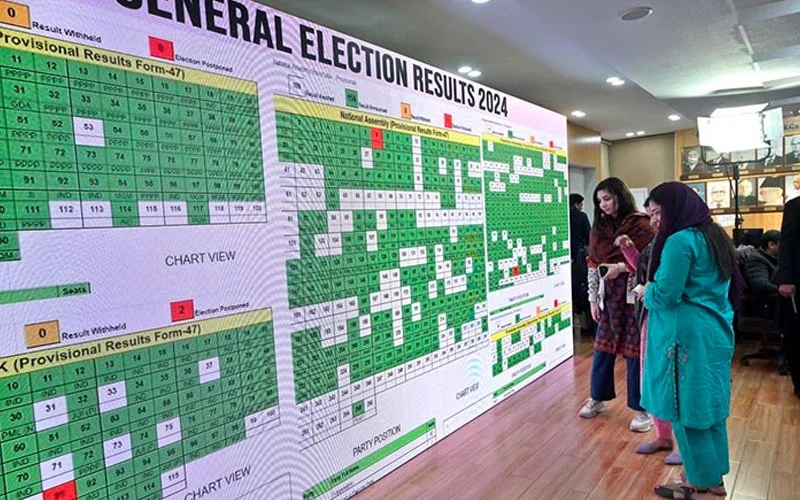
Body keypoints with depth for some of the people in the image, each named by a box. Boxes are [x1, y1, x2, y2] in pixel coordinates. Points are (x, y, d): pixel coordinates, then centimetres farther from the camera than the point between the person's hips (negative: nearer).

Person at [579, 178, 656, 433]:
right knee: (603, 347, 13)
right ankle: (597, 398, 29)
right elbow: (593, 265, 9)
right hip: (608, 296, 5)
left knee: (635, 350, 1)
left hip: (633, 295, -5)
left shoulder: (640, 224, -8)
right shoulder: (599, 228, 9)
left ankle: (642, 408, 17)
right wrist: (593, 298, 7)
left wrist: (622, 267, -20)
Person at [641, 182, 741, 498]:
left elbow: (665, 295, -23)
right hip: (715, 331, 9)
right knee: (708, 403, 16)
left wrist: (646, 292, -1)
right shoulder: (715, 235, 11)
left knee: (686, 407, 3)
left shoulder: (680, 241, -18)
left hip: (687, 335, -9)